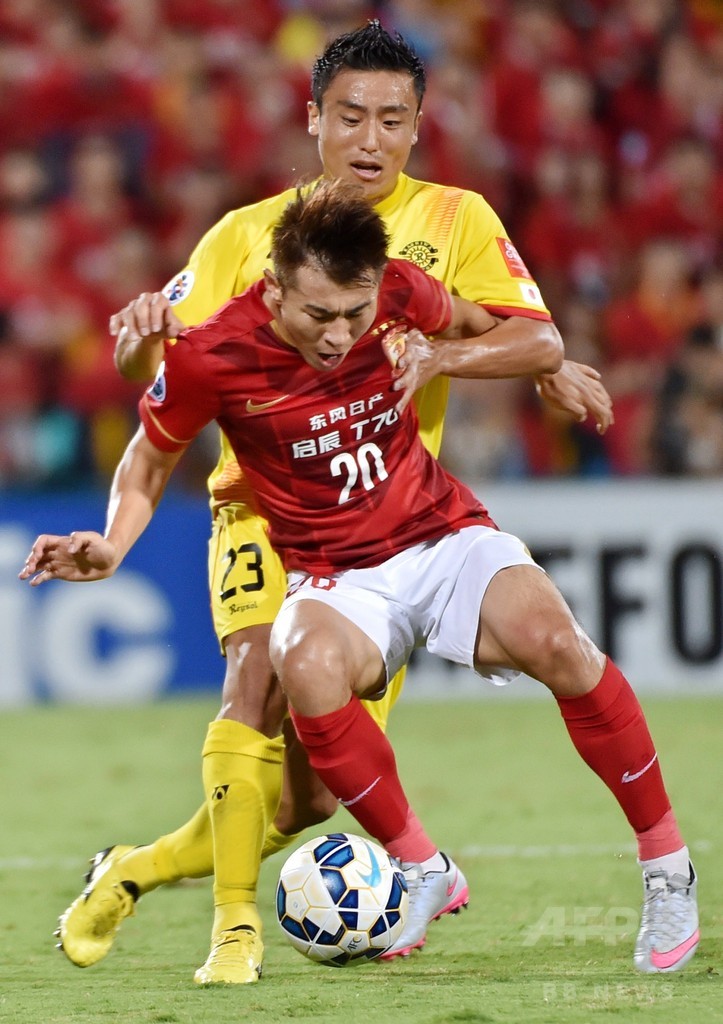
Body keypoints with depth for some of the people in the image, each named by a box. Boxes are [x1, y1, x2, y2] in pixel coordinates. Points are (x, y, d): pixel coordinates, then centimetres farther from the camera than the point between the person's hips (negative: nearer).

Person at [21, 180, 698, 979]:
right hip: (336, 579, -1)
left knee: (552, 640, -31)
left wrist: (441, 356, -11)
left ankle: (666, 867, -13)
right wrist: (110, 547, -13)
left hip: (445, 536, 1)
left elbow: (540, 348, 6)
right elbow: (151, 460, 6)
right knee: (308, 665, -38)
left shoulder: (400, 294, -10)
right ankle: (421, 872, -16)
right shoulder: (212, 354, -15)